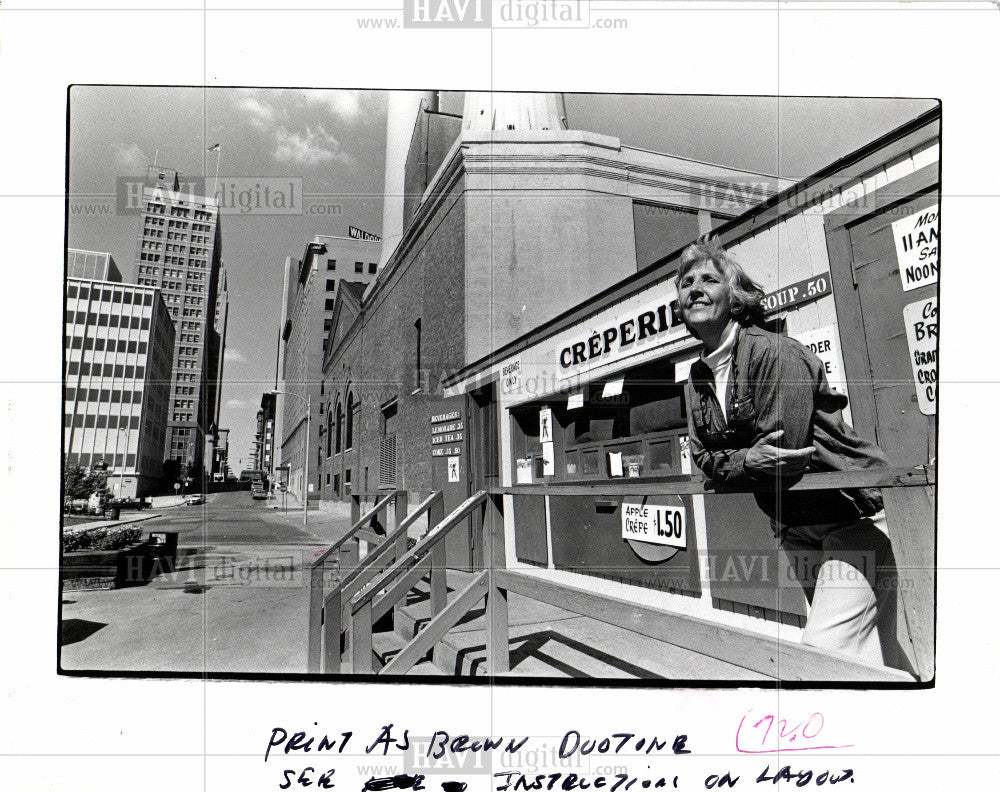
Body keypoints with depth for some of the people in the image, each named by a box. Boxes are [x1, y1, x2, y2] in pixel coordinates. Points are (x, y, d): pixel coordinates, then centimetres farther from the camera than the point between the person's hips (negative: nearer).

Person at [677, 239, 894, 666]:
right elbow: (704, 456, 5)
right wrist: (747, 461, -16)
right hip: (796, 530, 8)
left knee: (822, 651, -16)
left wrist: (727, 463, -9)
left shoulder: (775, 351, -18)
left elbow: (783, 456, -24)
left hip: (853, 512, -8)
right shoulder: (697, 381, 7)